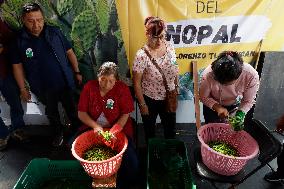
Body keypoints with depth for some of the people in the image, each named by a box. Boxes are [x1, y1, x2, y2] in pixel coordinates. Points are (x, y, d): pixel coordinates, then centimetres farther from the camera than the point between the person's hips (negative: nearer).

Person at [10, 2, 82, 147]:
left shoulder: (54, 32, -9)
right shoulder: (19, 41, -9)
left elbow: (69, 52, 0)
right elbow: (17, 66, -1)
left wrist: (77, 72, 1)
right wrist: (23, 88, 0)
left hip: (65, 83, 0)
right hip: (43, 88, 1)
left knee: (71, 108, 15)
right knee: (51, 112, 20)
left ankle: (76, 129, 41)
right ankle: (58, 132, 45)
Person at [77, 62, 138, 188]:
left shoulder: (122, 89, -12)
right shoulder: (89, 87, -5)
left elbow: (125, 114, -11)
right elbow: (81, 113, -3)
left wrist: (113, 132, -26)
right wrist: (95, 126, -21)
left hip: (118, 128, -3)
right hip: (93, 127, 3)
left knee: (131, 162, -22)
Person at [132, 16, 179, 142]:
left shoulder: (169, 47, -9)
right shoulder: (142, 55, -24)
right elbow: (136, 83, -16)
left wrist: (176, 87, 12)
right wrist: (142, 104, -11)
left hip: (168, 98, 4)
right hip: (150, 100, -4)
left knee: (171, 131, 22)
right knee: (150, 131, 21)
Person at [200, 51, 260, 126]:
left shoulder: (252, 76, -33)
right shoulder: (208, 75, -36)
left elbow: (248, 101, -16)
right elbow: (204, 97, -18)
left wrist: (240, 114, -32)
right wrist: (218, 107, -33)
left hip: (235, 107, 1)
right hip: (213, 107, -1)